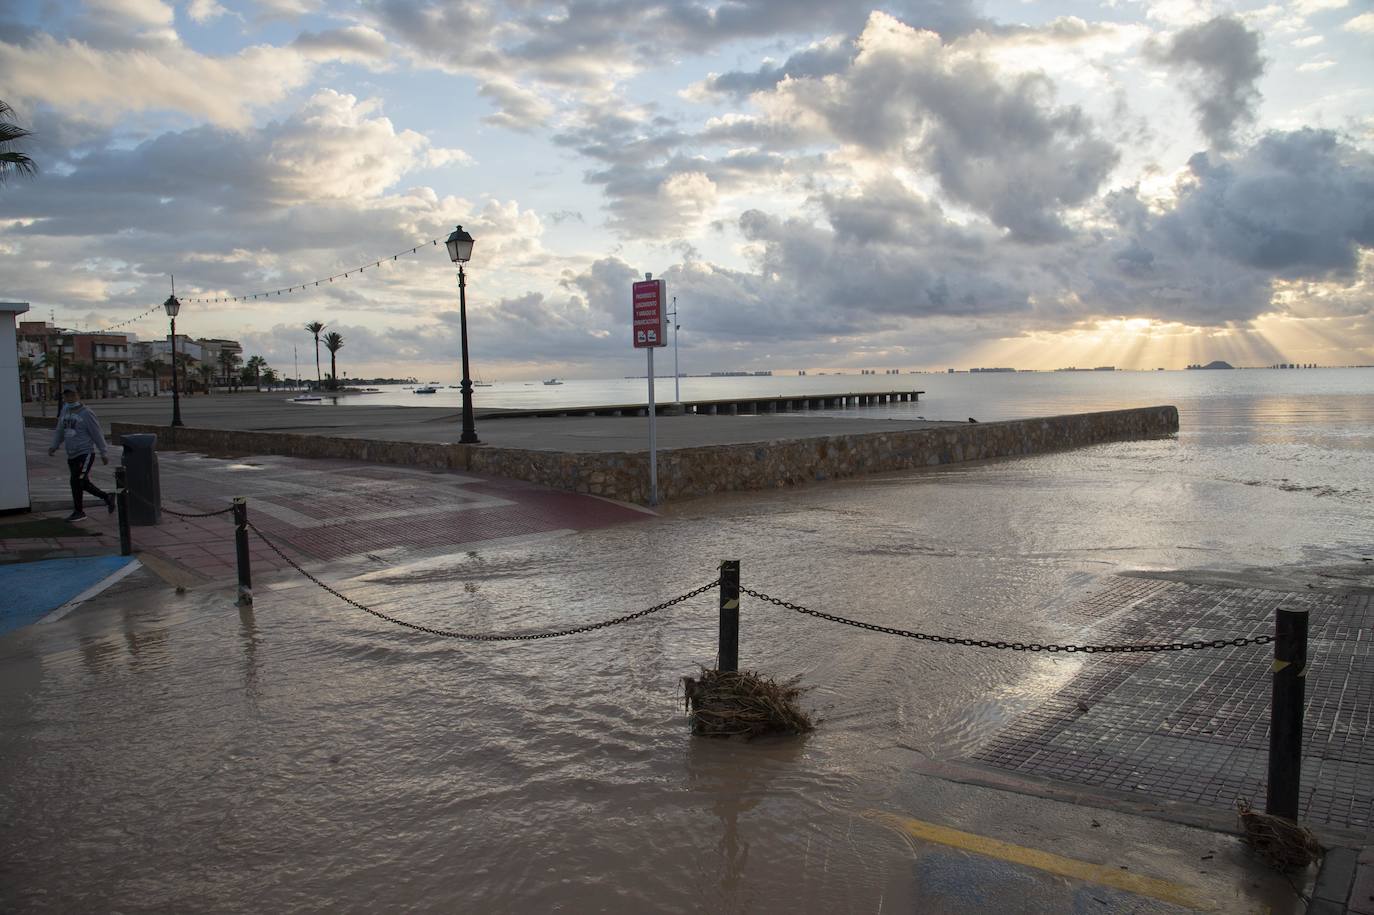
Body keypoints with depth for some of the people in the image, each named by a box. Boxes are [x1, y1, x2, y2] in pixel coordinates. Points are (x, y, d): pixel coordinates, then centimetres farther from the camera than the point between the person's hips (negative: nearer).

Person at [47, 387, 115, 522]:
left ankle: (78, 512, 1)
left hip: (85, 454, -7)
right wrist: (53, 447, 1)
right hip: (71, 455, 7)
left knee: (76, 481, -11)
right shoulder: (65, 412, 9)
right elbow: (60, 431, 15)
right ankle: (107, 498, 29)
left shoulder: (86, 414, -8)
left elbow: (97, 434, -6)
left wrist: (104, 453, -5)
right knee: (84, 484, 11)